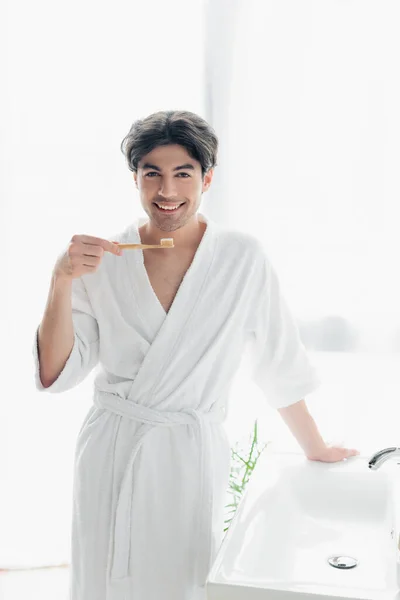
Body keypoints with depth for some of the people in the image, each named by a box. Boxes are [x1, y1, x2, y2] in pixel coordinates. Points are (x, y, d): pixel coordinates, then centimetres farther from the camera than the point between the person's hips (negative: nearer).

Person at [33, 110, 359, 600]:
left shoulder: (243, 258, -6)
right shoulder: (103, 261, -3)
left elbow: (279, 363, 3)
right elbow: (55, 374, -4)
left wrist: (315, 449, 12)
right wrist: (62, 280, -16)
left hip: (193, 456, -1)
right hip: (110, 454, 2)